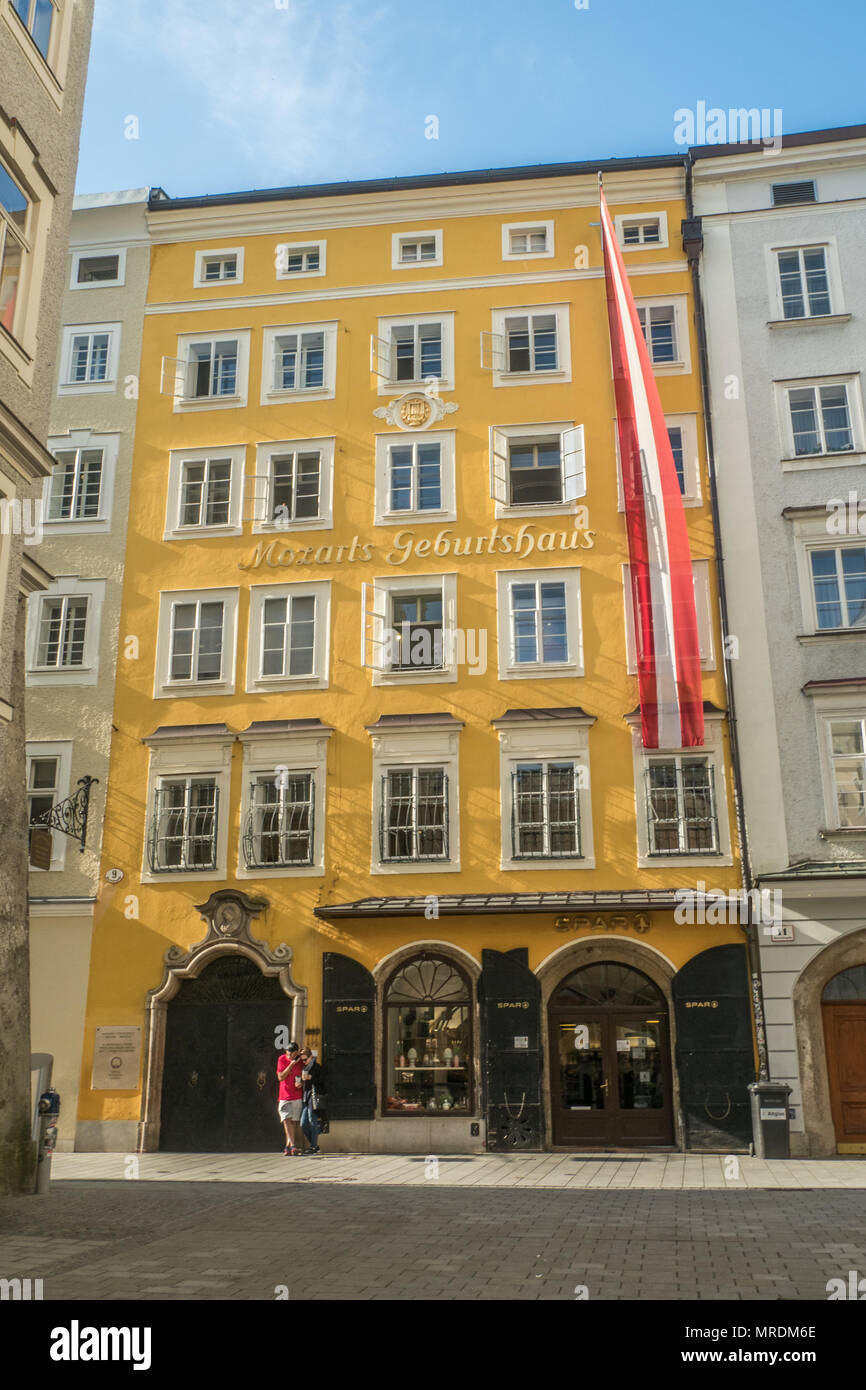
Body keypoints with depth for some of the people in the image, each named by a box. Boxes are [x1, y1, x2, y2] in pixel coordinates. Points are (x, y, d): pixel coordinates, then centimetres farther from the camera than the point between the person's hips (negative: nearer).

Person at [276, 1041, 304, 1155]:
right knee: (286, 1120, -14)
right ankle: (293, 1146, -18)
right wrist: (291, 1064, -14)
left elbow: (304, 1076, 14)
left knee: (294, 1122, 2)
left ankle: (288, 1146, 11)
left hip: (297, 1096, 1)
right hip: (284, 1096, -1)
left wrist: (301, 1083, -8)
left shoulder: (301, 1060, 2)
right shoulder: (282, 1059, -2)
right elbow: (280, 1077, -8)